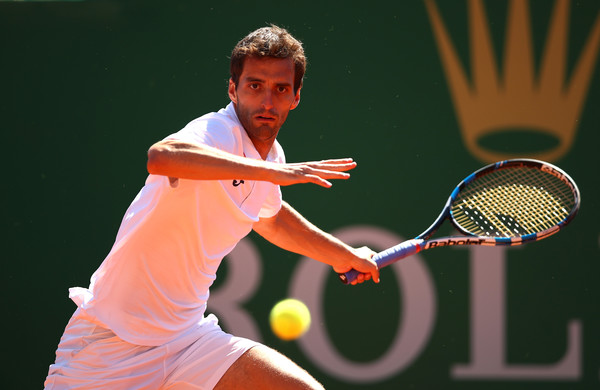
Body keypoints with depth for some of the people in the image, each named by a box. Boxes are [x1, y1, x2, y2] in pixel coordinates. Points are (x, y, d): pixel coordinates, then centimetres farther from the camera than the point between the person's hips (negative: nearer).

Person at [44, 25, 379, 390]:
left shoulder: (272, 157, 8)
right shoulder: (218, 132, -18)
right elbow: (162, 157, -44)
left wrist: (343, 255, 41)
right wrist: (274, 171, -44)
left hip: (189, 340, 7)